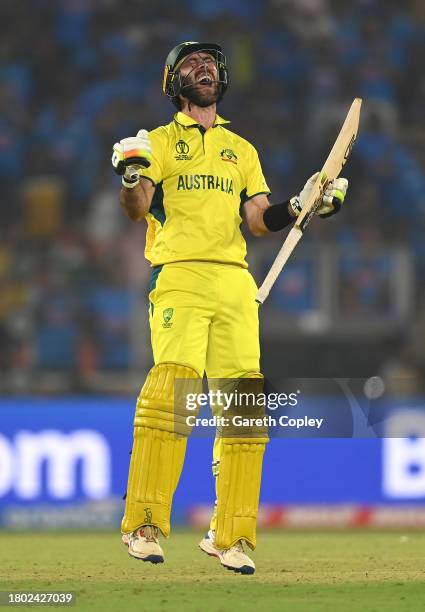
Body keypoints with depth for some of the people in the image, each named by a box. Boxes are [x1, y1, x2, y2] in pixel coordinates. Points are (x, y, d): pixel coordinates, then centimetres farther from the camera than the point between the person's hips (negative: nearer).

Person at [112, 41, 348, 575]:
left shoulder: (242, 150, 24)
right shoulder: (160, 142, 14)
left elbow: (259, 221, 16)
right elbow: (137, 209, -1)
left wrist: (303, 206, -2)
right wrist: (131, 175, -22)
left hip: (235, 285, 4)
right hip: (180, 277, -4)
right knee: (170, 389, -21)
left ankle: (229, 535, 0)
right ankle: (144, 527, -20)